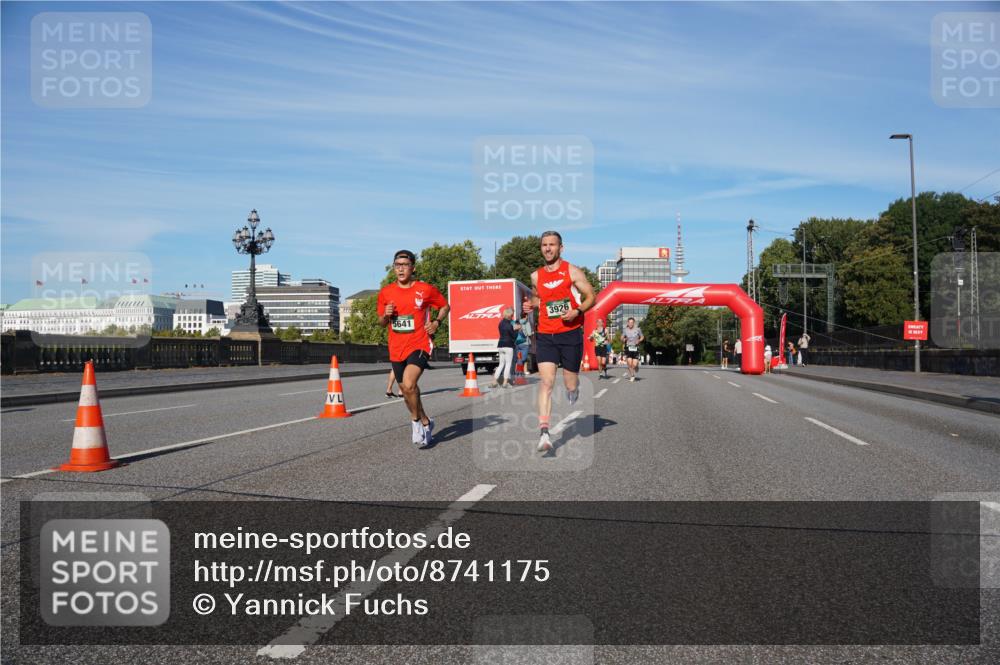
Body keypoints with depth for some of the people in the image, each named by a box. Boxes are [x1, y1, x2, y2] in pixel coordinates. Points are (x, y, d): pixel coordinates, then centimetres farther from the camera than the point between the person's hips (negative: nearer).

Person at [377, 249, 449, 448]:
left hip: (419, 345, -4)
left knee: (409, 385, -24)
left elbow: (445, 306, 11)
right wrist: (386, 315, -8)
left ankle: (417, 422, -1)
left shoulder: (426, 289, -5)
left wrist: (437, 322, -6)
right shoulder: (386, 292, 3)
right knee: (406, 390, 14)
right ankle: (425, 422, 36)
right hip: (396, 349, 5)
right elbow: (381, 322, 14)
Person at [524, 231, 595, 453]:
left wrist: (577, 311, -18)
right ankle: (544, 433, -18)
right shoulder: (536, 276, 9)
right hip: (545, 336, 2)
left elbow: (591, 297, 0)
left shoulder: (572, 271, -2)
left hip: (571, 334, -2)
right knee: (546, 382, -13)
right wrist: (531, 304, 5)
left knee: (570, 385, 7)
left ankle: (574, 387, 47)